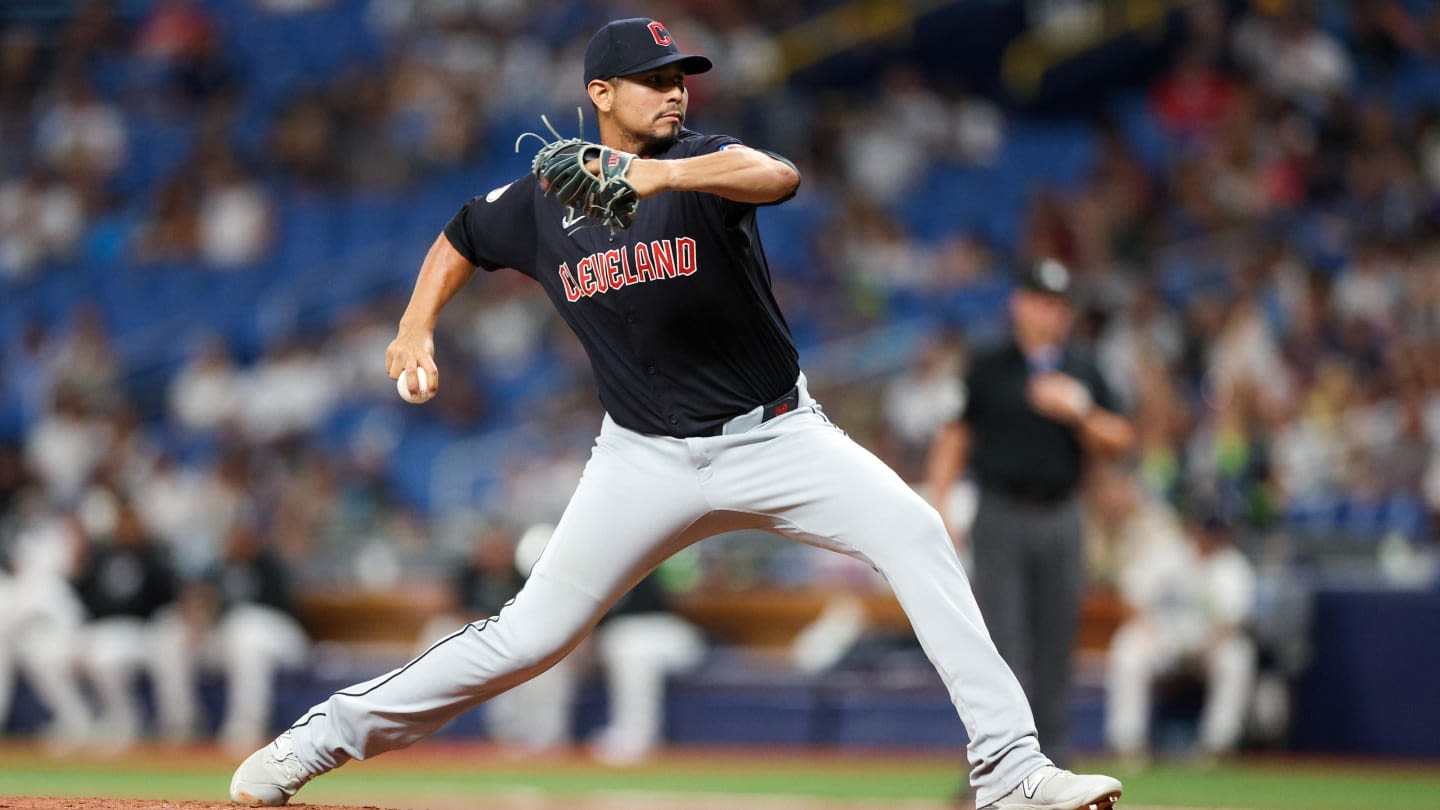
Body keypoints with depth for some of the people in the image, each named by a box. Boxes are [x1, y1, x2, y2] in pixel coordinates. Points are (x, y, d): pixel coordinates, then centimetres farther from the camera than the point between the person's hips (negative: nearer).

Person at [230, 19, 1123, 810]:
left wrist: (662, 176, -50)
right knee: (531, 635, -3)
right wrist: (416, 330, 7)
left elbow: (780, 176, -35)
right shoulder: (541, 202, 0)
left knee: (913, 531, -23)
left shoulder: (700, 160, -10)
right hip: (646, 459, 1)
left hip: (774, 435, -1)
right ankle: (326, 737, 12)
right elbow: (461, 238, 22)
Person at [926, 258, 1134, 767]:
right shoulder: (989, 368, 4)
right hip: (1001, 516, -3)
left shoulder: (1084, 373, 10)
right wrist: (938, 503, -5)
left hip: (1061, 519, 3)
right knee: (1003, 638, -9)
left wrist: (1078, 412, -12)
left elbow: (1117, 443, 7)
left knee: (1056, 642, 4)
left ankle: (1051, 758, 11)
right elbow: (956, 436, 5)